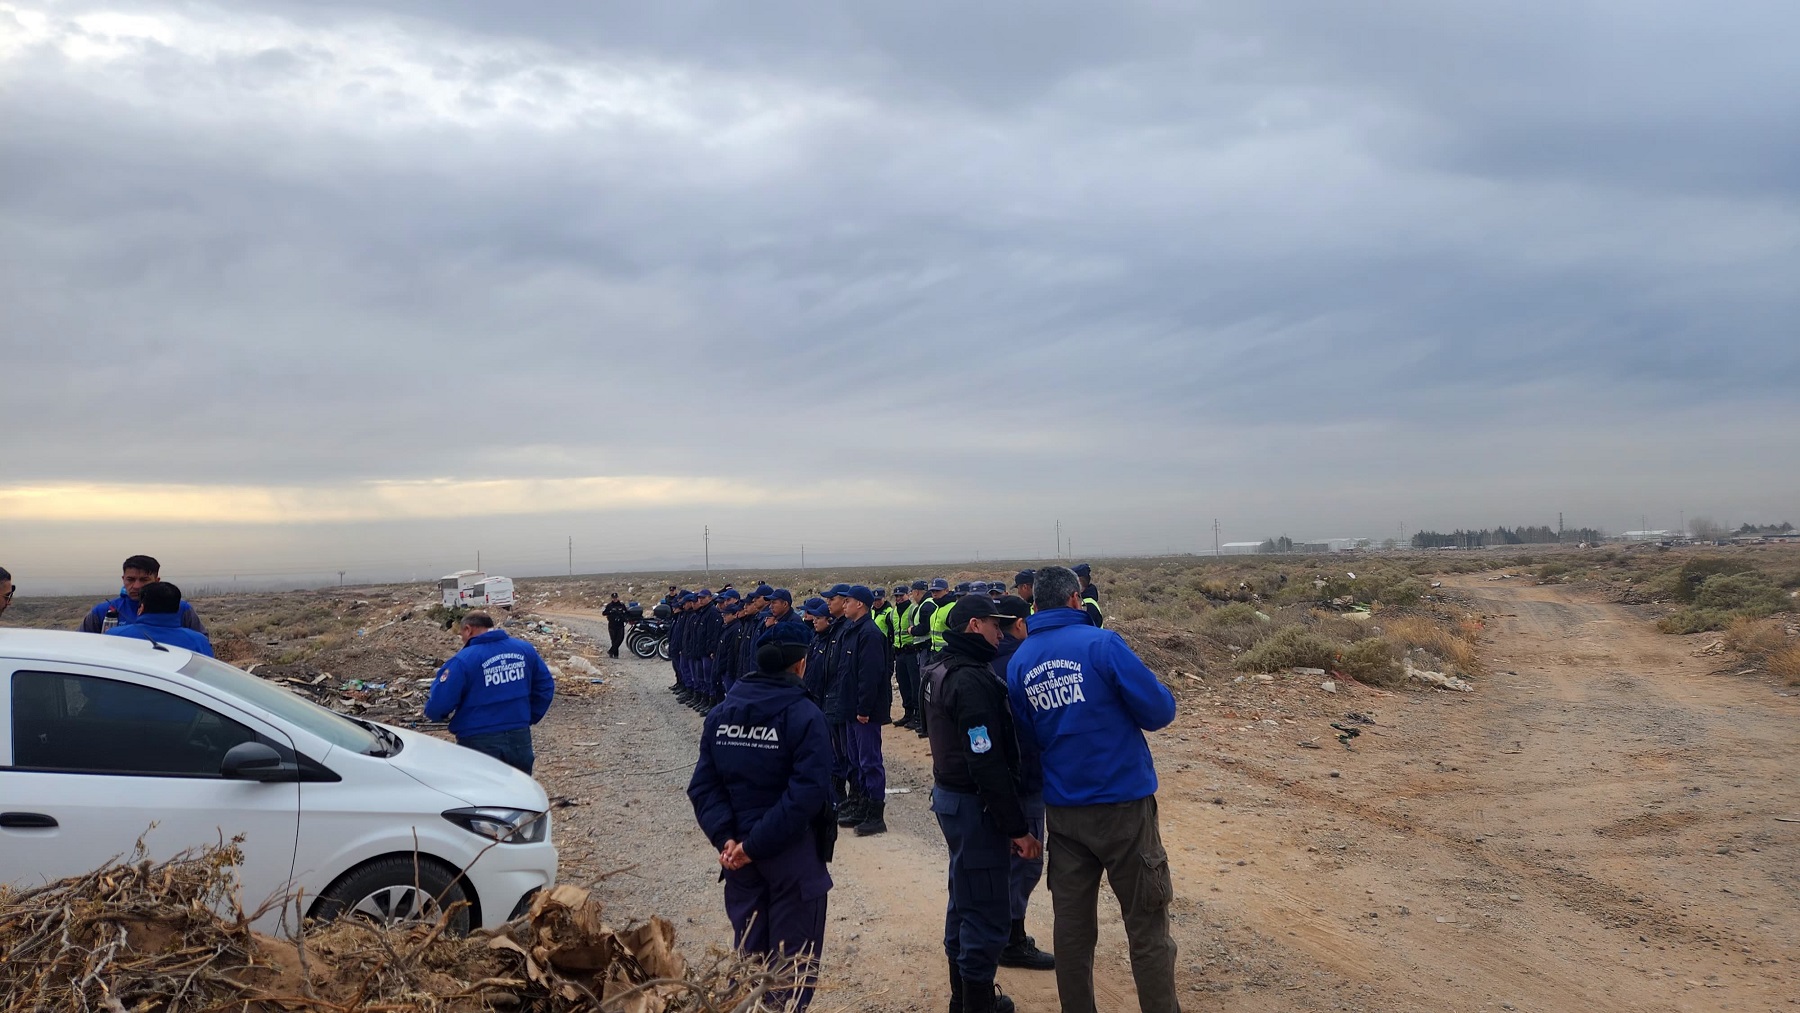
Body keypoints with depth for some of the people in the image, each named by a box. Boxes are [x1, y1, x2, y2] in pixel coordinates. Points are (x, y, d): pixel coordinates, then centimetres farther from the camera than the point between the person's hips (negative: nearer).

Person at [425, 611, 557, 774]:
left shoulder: (464, 660, -13)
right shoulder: (525, 650, 4)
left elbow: (439, 704, -14)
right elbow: (545, 687, 11)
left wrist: (431, 713, 8)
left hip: (479, 743, -5)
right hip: (520, 740, 5)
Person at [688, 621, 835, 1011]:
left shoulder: (720, 713, 3)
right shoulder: (804, 715, -14)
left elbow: (703, 785, -3)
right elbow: (807, 792, -23)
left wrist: (725, 836, -11)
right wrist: (757, 844, -21)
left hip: (738, 856, 5)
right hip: (793, 853, -5)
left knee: (748, 951, 18)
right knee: (792, 956, 7)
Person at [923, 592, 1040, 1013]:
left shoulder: (944, 669, 9)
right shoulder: (971, 680, -23)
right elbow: (987, 763, -26)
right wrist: (1017, 827, -22)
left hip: (950, 793, 11)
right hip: (973, 804, -11)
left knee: (965, 898, 20)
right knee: (985, 913, -2)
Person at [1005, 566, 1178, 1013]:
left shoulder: (1018, 662, 3)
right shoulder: (1101, 644, -13)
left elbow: (1026, 738, 10)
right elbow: (1159, 711, -11)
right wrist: (1120, 703, 9)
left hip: (1062, 808, 5)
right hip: (1122, 802, -5)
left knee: (1072, 923, 12)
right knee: (1147, 925, 3)